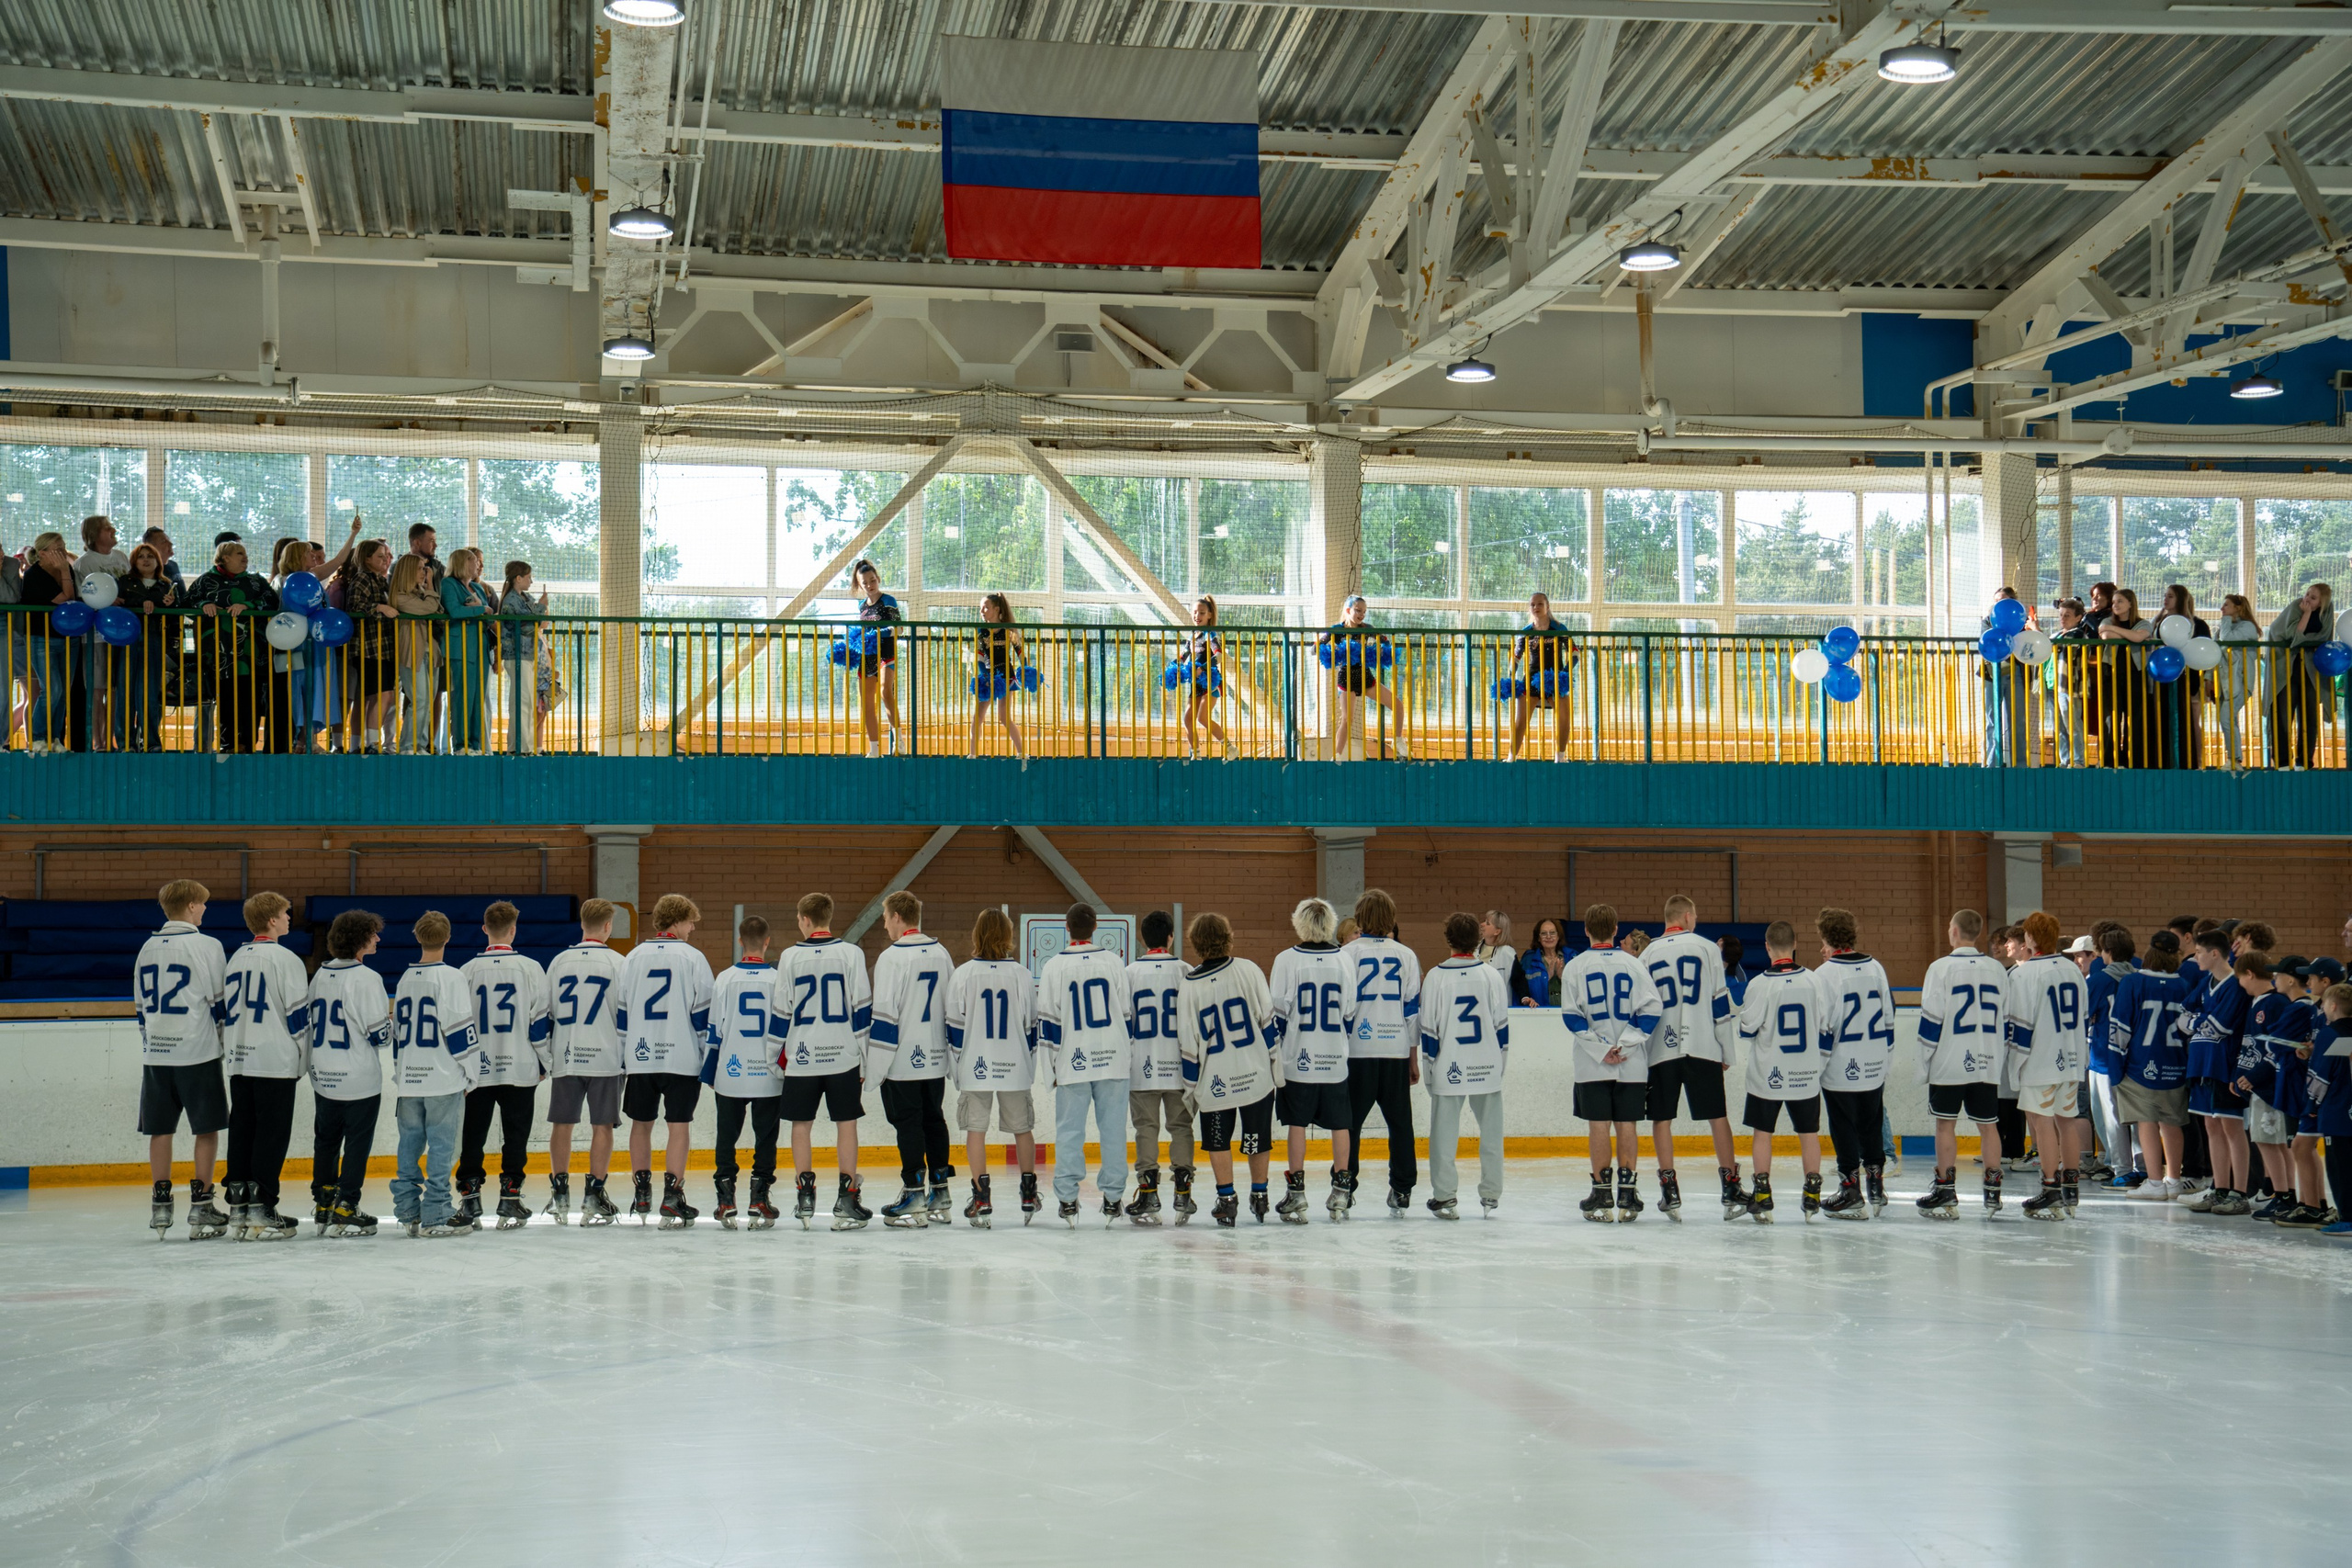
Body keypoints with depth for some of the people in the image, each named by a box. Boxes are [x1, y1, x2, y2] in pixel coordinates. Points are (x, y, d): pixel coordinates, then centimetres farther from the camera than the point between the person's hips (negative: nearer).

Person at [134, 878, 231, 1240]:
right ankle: (200, 1206, 1)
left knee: (161, 1129, 10)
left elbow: (142, 1006, 15)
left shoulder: (148, 949, 10)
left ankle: (161, 1204, 12)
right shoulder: (207, 946, -8)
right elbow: (221, 1003, -7)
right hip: (197, 1053, -5)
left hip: (155, 1054, 5)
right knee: (207, 1128, 2)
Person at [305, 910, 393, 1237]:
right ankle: (344, 1212, -1)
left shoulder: (320, 975, 6)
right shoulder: (366, 978, -16)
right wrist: (392, 1020, 4)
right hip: (359, 1081, -7)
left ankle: (323, 1206, 21)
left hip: (323, 1078, 7)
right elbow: (379, 1035, -16)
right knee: (357, 1143, 1)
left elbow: (309, 1023, 13)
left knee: (326, 1141, 16)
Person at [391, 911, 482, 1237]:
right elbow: (460, 1029, -12)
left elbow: (398, 1029, 16)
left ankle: (407, 1211, 13)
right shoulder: (450, 978, -9)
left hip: (409, 1077, 6)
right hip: (444, 1078, -6)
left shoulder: (405, 979, 10)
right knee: (441, 1145, -3)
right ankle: (436, 1215, -3)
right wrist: (471, 1073, -3)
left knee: (410, 1143, 11)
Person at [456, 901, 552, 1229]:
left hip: (478, 1070, 1)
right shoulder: (530, 968, -5)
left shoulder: (467, 972, -1)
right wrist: (545, 1061, 9)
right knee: (515, 1135, 5)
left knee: (473, 1135, 11)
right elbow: (541, 1020, -3)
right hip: (520, 1069, -1)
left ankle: (470, 1198, 11)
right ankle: (509, 1200, 1)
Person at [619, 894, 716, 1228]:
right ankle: (672, 1199, -2)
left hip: (640, 1058, 3)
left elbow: (620, 1012, 8)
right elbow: (703, 1013, -4)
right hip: (682, 1058, -3)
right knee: (679, 1125, 2)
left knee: (641, 1122, 14)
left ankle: (641, 1196, 16)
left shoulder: (634, 957, 6)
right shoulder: (693, 958, -4)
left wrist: (622, 1056, 15)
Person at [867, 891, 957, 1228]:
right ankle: (940, 1199, 18)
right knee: (934, 1120, 14)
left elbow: (884, 1015, -17)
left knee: (908, 1124, -1)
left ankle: (915, 1199, 0)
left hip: (902, 1062, -7)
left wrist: (874, 1067, -12)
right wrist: (951, 1053, 22)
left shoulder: (892, 957, -15)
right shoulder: (940, 954, 7)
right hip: (936, 1060, 7)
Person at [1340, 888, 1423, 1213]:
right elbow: (1413, 1008, 6)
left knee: (1350, 1121, 6)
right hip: (1397, 1051, 2)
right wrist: (1414, 1057, 12)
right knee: (1399, 1121, 9)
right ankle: (1401, 1190, 9)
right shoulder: (1406, 955, 4)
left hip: (1358, 1050, -2)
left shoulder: (1348, 953, -4)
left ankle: (1345, 1188, 6)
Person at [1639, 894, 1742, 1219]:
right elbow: (1721, 1002, 0)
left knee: (1662, 1118, 7)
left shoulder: (1647, 955, 6)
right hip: (1702, 1047, -1)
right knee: (1717, 1115, 5)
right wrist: (1726, 1052, 6)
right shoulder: (1707, 948, 1)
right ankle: (1731, 1189, 4)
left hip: (1661, 1049, 1)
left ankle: (1670, 1190, 3)